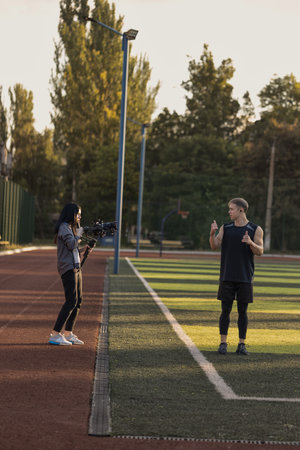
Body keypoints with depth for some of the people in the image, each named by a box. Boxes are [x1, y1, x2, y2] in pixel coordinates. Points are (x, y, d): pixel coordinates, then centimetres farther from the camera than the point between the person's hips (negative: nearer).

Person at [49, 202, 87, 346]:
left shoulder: (72, 228, 21)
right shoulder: (63, 227, -8)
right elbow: (71, 245, -20)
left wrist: (84, 249, 9)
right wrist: (80, 234, -5)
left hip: (76, 268, 10)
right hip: (67, 268, -10)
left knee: (78, 301, 9)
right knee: (71, 301, -15)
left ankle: (68, 334, 14)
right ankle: (55, 334, -15)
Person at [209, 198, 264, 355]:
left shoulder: (256, 230, 1)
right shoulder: (225, 228, 7)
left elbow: (260, 251, -4)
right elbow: (214, 246, 0)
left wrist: (251, 243, -24)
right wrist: (212, 233, -19)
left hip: (245, 278, -1)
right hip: (227, 277, 1)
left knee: (243, 311, 3)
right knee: (225, 310, 0)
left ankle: (242, 345, 9)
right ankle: (223, 344, 5)